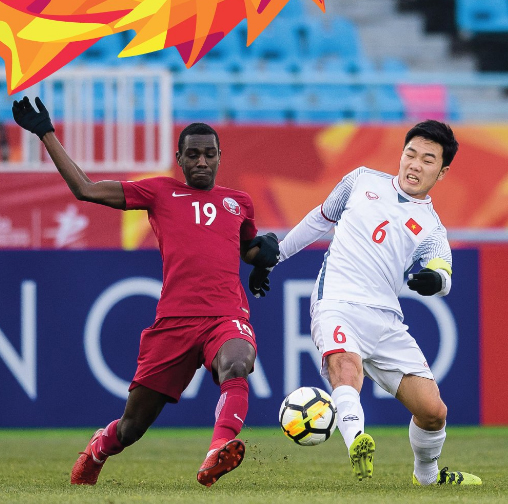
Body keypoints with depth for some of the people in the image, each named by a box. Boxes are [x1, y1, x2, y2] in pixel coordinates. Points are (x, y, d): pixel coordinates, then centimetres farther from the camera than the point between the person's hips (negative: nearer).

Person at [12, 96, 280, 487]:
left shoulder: (239, 203, 21)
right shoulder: (160, 192, 15)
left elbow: (250, 253, 39)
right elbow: (85, 189, 13)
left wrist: (266, 250, 14)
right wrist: (47, 135, 15)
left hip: (228, 317, 0)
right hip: (175, 319, 0)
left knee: (236, 364, -38)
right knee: (132, 426, 5)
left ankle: (219, 454, -56)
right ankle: (96, 452, 39)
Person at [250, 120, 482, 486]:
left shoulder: (431, 228, 12)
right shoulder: (363, 181, 16)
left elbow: (442, 272, -8)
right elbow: (320, 219, 30)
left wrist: (435, 278, -32)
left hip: (386, 321, 2)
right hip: (337, 305, -2)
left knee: (432, 411, -4)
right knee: (346, 365, -35)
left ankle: (426, 476, 26)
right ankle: (357, 446, -61)